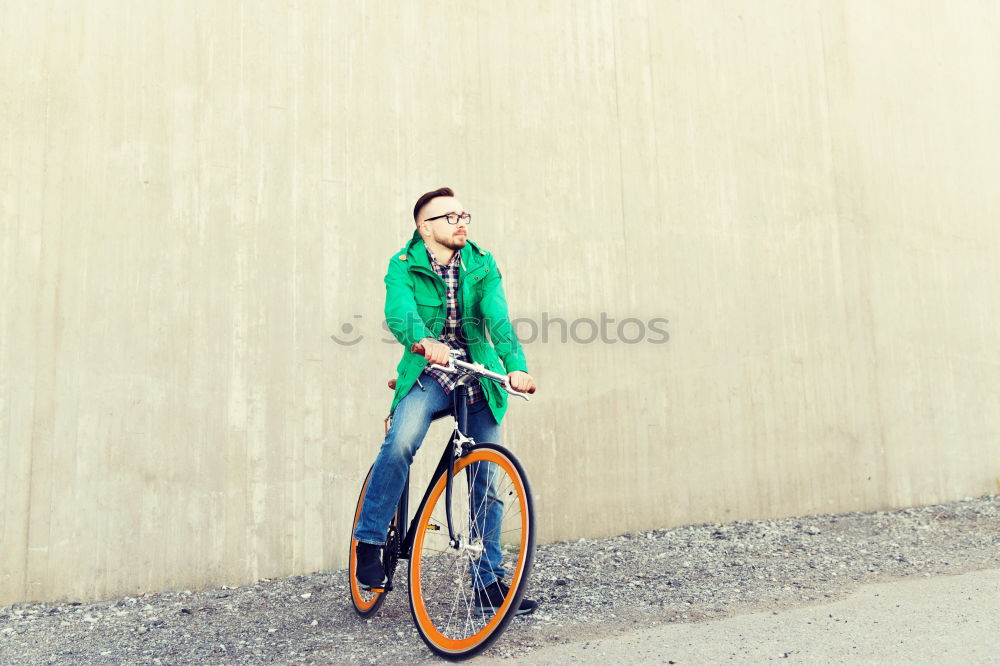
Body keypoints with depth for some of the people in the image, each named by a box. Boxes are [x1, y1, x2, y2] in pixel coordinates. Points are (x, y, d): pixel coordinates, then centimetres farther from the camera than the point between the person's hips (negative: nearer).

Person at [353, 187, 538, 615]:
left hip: (479, 377, 3)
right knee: (401, 442, -31)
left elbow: (498, 319, -12)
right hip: (429, 373, -2)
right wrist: (424, 342, -46)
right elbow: (399, 312, -24)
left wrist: (516, 366, -30)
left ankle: (488, 583, 18)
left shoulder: (482, 265, 3)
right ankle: (369, 542, -10)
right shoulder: (404, 266, -4)